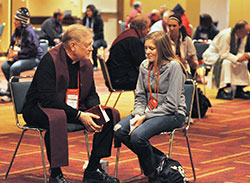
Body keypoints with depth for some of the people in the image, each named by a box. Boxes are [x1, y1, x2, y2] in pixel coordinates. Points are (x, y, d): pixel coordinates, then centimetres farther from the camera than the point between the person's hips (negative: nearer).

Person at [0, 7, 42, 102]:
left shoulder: (29, 31, -18)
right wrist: (10, 53, 3)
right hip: (20, 58, 9)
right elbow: (12, 44, 23)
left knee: (14, 68, -30)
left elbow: (33, 49, -22)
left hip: (34, 58, -9)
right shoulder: (17, 31, 9)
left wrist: (18, 53, -21)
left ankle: (10, 93, -18)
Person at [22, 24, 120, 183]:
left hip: (74, 109, 8)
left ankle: (93, 170, -2)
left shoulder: (86, 63, 5)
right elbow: (48, 98, -26)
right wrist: (78, 115, -29)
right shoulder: (50, 60, -19)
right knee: (57, 117, -42)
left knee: (111, 114, -7)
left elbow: (91, 94, 12)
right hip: (40, 109, -7)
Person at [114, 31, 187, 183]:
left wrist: (145, 117, -19)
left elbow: (171, 105, -17)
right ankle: (160, 159, -5)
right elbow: (140, 96, 10)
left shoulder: (174, 66, -14)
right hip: (149, 110, 7)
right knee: (119, 130, -15)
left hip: (173, 114, -7)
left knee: (138, 135, -30)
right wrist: (138, 115, -10)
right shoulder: (145, 65, 7)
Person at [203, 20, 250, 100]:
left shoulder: (242, 36, -5)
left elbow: (240, 52, 0)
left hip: (228, 55, 8)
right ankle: (222, 91, -34)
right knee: (226, 63, -36)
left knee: (243, 63, -13)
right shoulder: (225, 35, -29)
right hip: (213, 55, -8)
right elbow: (224, 54, -30)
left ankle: (239, 90, -6)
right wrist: (238, 58, -36)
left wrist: (243, 56, -23)